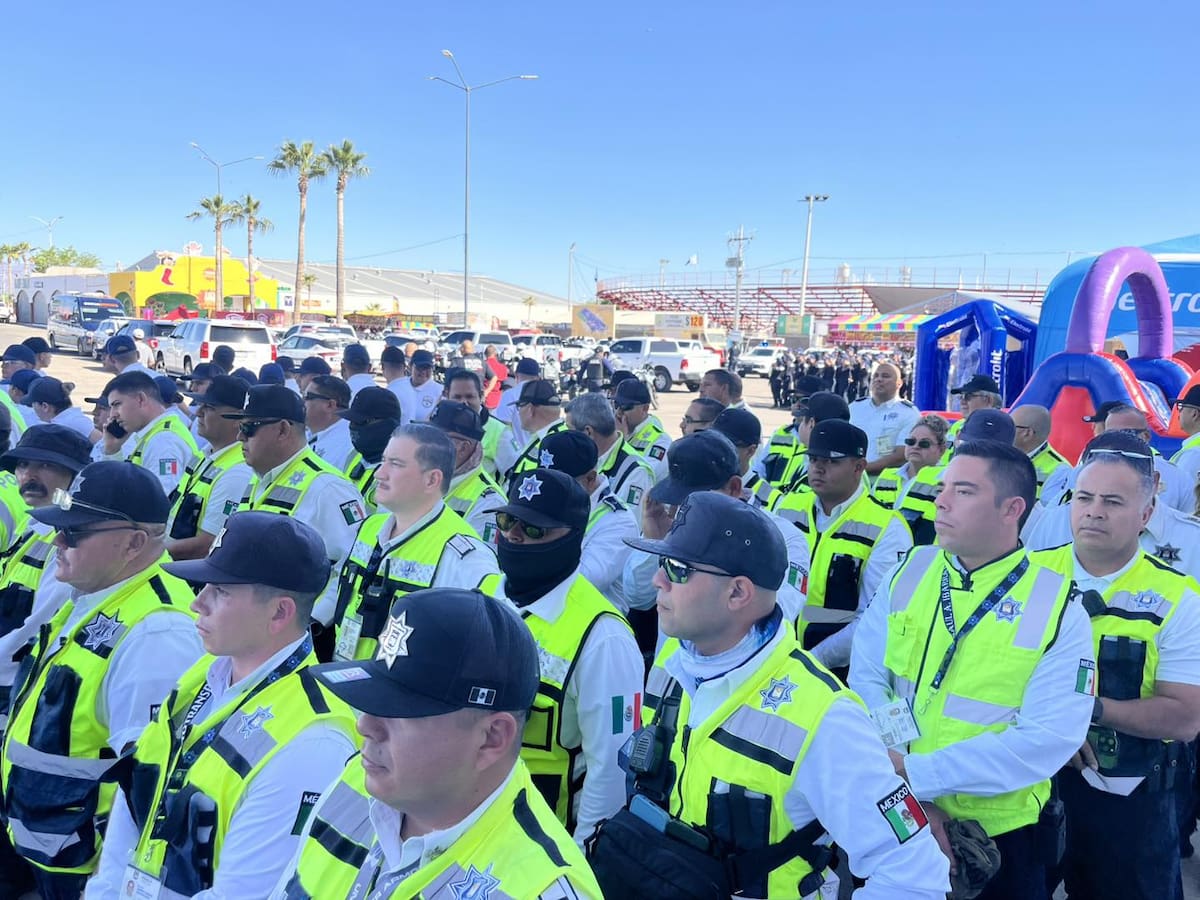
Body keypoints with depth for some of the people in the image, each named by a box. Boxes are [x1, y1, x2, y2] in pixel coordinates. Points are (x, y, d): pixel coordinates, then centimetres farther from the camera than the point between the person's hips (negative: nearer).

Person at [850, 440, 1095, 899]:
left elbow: (1049, 738, -19)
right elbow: (866, 680, -8)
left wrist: (914, 773, -23)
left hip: (998, 835, -2)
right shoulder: (908, 573, -2)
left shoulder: (1059, 608, -11)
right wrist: (907, 797, -19)